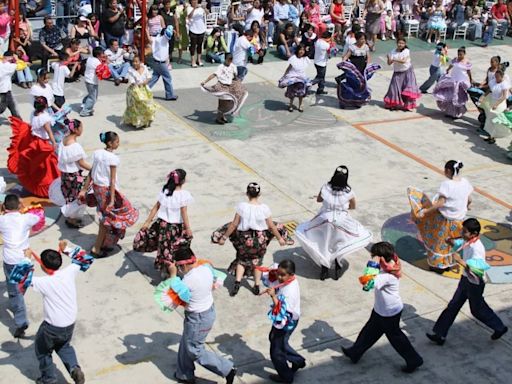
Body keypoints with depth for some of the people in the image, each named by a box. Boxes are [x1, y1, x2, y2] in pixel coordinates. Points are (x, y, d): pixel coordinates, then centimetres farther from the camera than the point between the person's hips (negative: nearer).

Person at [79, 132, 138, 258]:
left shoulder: (97, 153, 1)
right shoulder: (113, 158, -19)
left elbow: (91, 173, 6)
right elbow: (112, 180, -20)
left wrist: (84, 189, 12)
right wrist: (112, 200, -19)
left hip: (96, 187, 7)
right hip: (107, 189, -7)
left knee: (104, 218, 20)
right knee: (108, 219, 6)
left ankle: (103, 244, 30)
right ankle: (96, 248, 10)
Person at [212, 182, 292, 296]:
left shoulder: (242, 206, -16)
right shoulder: (264, 208, -15)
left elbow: (234, 224, -11)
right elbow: (271, 226, -6)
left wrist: (224, 237, 1)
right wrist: (280, 238, 9)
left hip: (245, 239, -1)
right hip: (260, 239, 1)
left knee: (242, 260, 21)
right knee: (257, 261, 21)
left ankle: (237, 282, 4)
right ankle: (256, 287, 27)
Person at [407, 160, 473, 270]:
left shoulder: (447, 184, -25)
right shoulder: (465, 182, -5)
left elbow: (440, 203, -25)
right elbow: (469, 200, 7)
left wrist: (425, 211, -18)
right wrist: (465, 207, 28)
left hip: (444, 218, -6)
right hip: (459, 219, 6)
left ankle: (438, 264, 27)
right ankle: (447, 263, 39)